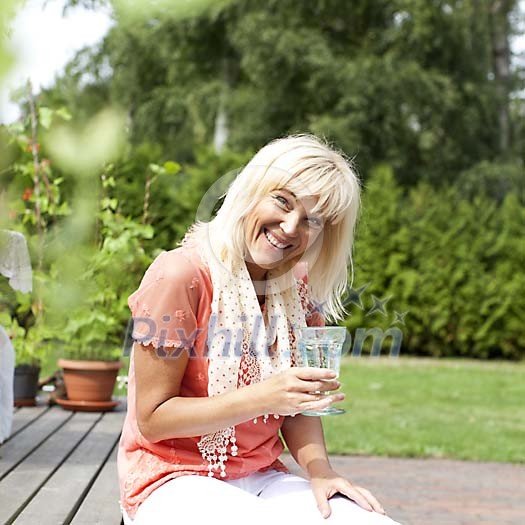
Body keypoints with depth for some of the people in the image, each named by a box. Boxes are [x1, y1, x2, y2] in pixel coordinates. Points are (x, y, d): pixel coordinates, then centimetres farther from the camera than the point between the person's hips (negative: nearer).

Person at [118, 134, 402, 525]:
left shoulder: (300, 291, 4)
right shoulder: (180, 275, -16)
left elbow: (298, 405, 9)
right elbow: (152, 420, -14)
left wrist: (319, 470, -11)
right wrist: (262, 398, -24)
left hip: (262, 478, 5)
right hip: (173, 480, -5)